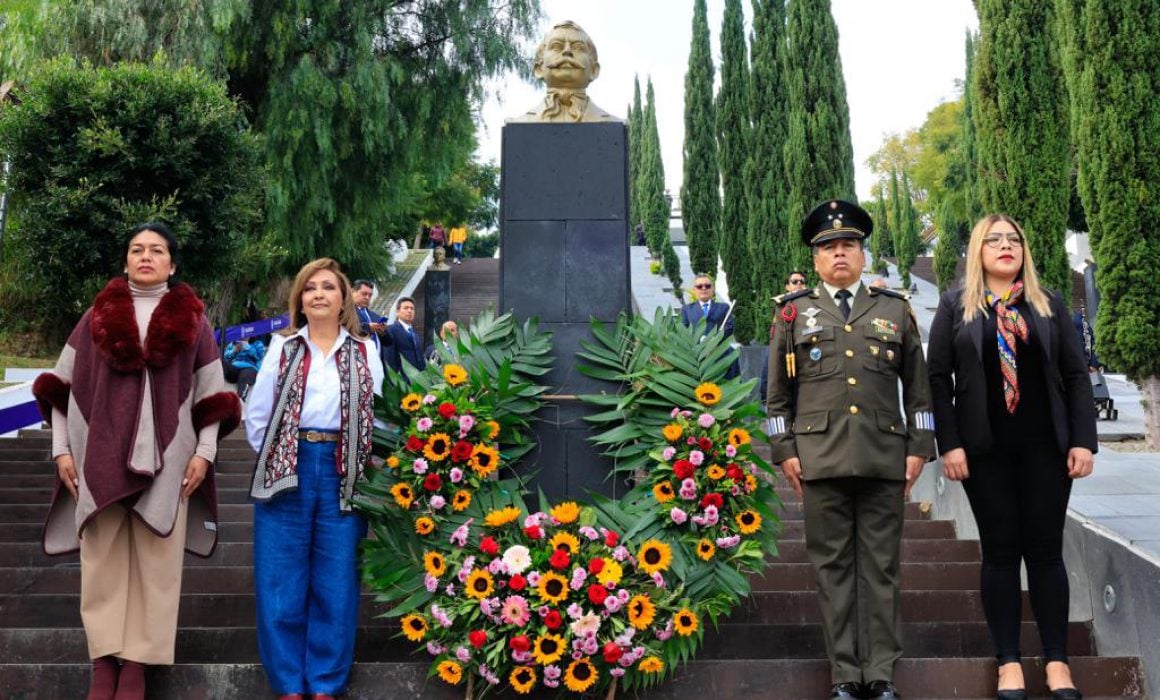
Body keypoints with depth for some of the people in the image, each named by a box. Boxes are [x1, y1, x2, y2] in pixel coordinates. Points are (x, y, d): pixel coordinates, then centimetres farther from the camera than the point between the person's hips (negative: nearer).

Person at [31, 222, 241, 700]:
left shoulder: (192, 320, 7)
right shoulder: (98, 315, 10)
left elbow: (211, 393, 6)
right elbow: (63, 384, 10)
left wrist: (204, 452, -2)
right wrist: (62, 448, 2)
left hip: (166, 457, -1)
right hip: (101, 454, 1)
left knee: (155, 558, -1)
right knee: (103, 556, 1)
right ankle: (104, 660, 7)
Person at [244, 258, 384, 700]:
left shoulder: (365, 353, 6)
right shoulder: (282, 349, 6)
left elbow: (378, 416, 3)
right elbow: (257, 414, 6)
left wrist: (361, 465, -2)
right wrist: (273, 461, 2)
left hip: (341, 473, 0)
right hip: (288, 471, 0)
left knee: (335, 584, 5)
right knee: (282, 582, 3)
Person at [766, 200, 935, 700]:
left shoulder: (896, 309, 14)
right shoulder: (793, 312, 12)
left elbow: (918, 387, 13)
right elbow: (777, 393, 11)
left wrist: (918, 448, 6)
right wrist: (784, 451, 3)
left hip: (884, 459, 1)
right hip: (820, 459, 0)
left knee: (881, 568, 4)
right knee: (833, 568, 3)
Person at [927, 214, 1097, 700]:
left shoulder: (1049, 304, 10)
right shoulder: (955, 306, 5)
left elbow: (1076, 375, 7)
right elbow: (938, 377, 0)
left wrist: (1083, 440, -3)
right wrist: (949, 444, -9)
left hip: (1045, 446, 1)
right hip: (985, 449, -1)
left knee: (1045, 550, 4)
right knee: (1000, 551, 3)